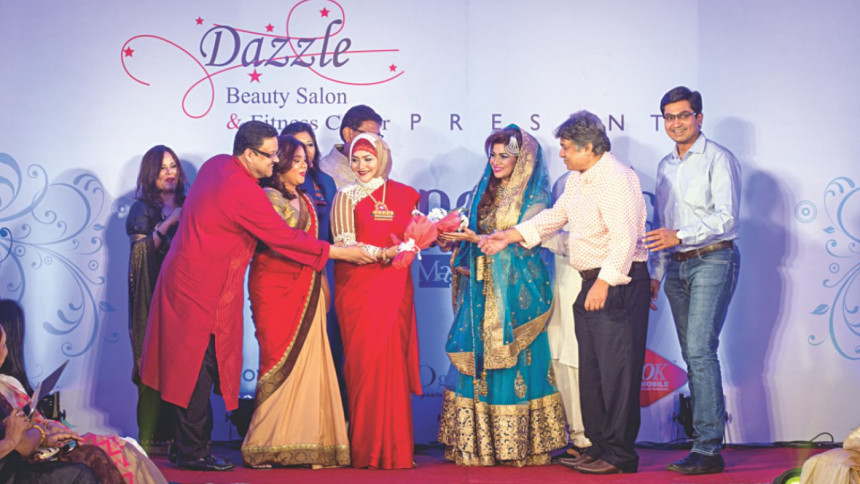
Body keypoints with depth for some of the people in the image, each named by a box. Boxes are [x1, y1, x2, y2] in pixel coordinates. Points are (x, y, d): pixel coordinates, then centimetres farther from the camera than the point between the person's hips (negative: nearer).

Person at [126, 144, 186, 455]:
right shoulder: (143, 209, 6)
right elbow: (140, 250, -7)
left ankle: (176, 435, 1)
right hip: (154, 296, -4)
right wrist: (168, 223, -12)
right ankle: (152, 438, -6)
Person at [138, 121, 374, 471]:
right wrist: (341, 252, -12)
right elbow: (284, 239, -19)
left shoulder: (215, 164, 6)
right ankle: (192, 453, 6)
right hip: (203, 291, -10)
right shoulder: (244, 193, -23)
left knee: (190, 368, 13)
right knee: (199, 370, -2)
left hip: (183, 279, 10)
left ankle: (188, 446, 20)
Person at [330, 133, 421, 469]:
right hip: (360, 287, -2)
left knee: (395, 362, 0)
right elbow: (345, 245, -6)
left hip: (396, 286, 2)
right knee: (367, 362, -6)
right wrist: (383, 252, -19)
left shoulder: (404, 195, 12)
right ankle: (368, 449, 1)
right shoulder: (346, 197, 4)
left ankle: (394, 446, 8)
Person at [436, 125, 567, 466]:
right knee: (476, 358, 0)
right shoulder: (486, 191, 17)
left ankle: (519, 445, 2)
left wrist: (474, 238, -18)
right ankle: (478, 443, 5)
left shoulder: (533, 195, -2)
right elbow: (474, 233, 15)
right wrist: (454, 239, -5)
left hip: (516, 289, -5)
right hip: (483, 288, 6)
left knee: (513, 359, -6)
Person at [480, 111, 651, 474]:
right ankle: (598, 447, 22)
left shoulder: (616, 178, -17)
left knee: (617, 369, -7)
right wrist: (510, 236, 18)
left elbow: (625, 237, -24)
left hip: (618, 283, -10)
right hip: (592, 282, 10)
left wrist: (605, 281, -27)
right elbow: (555, 216, 24)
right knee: (591, 369, 13)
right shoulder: (578, 180, 15)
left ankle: (620, 455, 0)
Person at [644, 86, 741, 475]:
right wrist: (655, 272, 19)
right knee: (692, 355, 7)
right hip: (677, 266, 7)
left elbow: (727, 217, -14)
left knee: (700, 351, -15)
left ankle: (708, 449, -14)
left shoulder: (718, 159, -4)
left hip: (712, 261, -7)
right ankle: (712, 422, 15)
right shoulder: (665, 166, 18)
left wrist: (681, 235, -24)